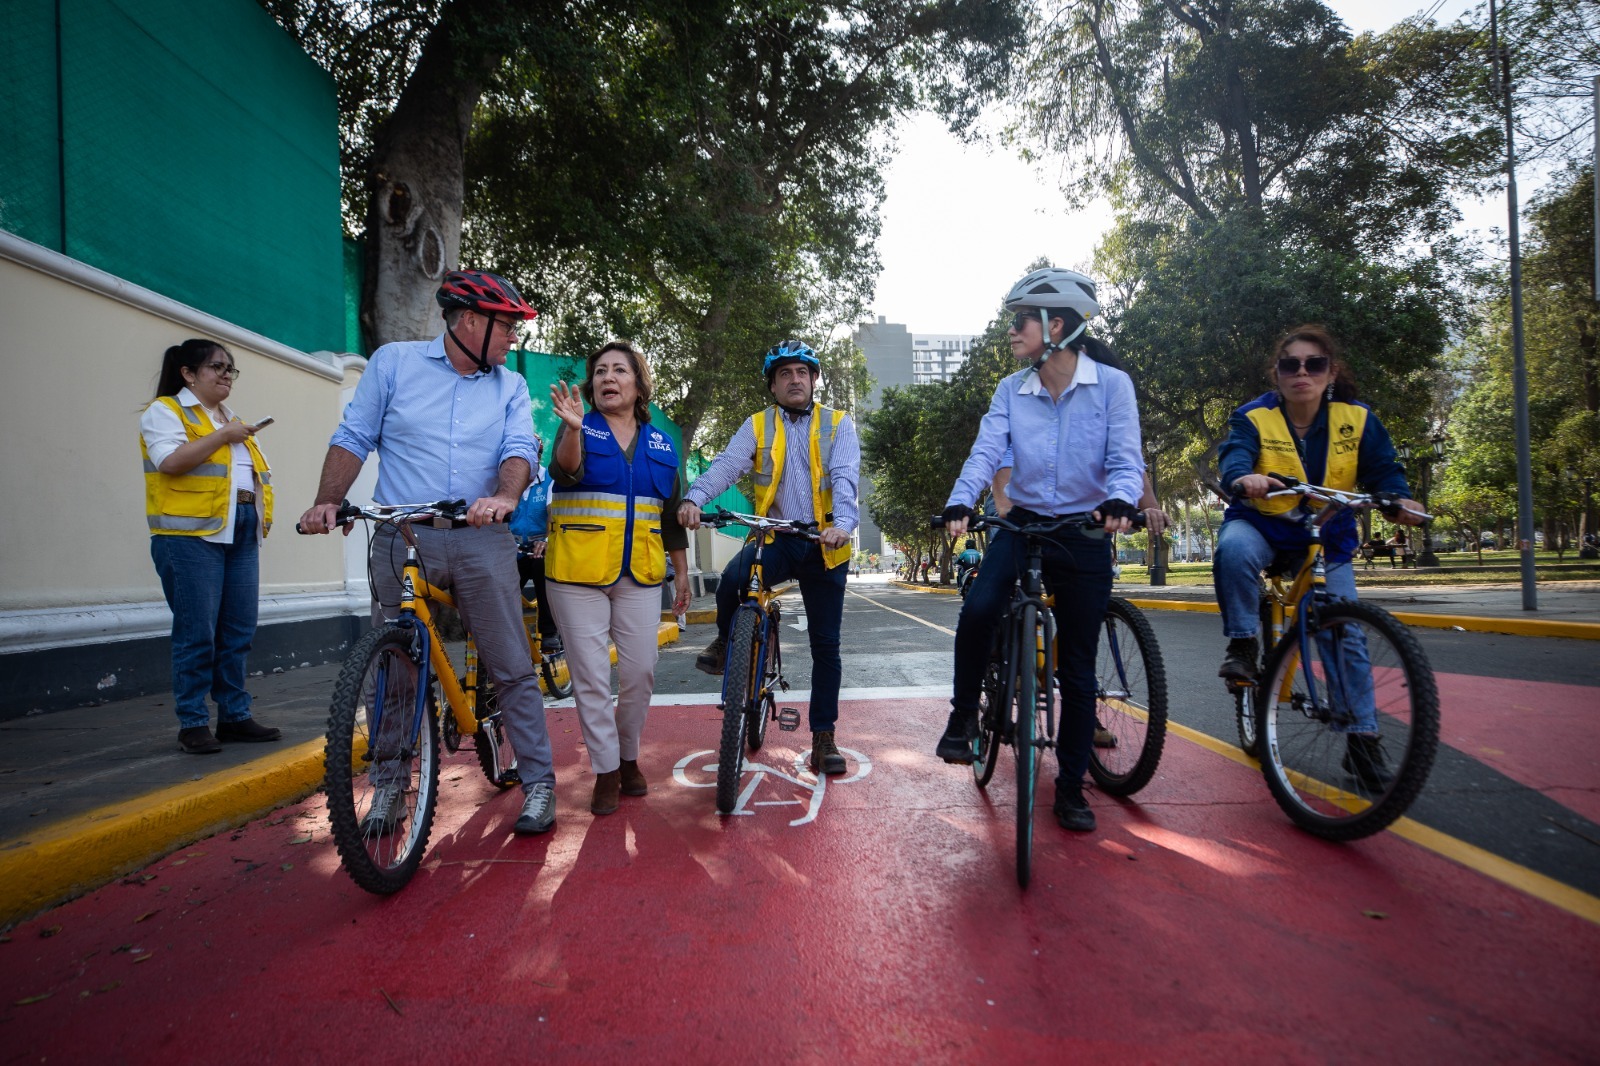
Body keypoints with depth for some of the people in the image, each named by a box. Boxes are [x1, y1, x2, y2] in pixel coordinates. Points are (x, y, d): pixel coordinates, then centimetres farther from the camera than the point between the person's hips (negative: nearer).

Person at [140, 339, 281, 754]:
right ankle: (193, 723, 4)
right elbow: (170, 461, -16)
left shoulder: (233, 420, 24)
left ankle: (235, 716, 14)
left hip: (242, 535, 7)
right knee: (197, 634, -5)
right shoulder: (165, 410, 2)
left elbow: (254, 471, 25)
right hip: (192, 535, -7)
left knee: (239, 633, 7)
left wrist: (263, 514, 11)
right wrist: (223, 435, -12)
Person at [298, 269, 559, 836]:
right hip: (401, 539, 0)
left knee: (513, 670, 1)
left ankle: (538, 782, 13)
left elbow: (520, 446, -4)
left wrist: (506, 495, -25)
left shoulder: (511, 386, 11)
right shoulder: (394, 361, 8)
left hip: (481, 541, 0)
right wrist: (327, 502, -7)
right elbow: (354, 438, 6)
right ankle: (389, 789, 26)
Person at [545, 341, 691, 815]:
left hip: (639, 575, 3)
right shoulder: (580, 429, 2)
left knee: (641, 672, 2)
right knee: (591, 678, -1)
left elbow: (672, 514, 16)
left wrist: (682, 573, 15)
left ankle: (629, 758, 23)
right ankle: (607, 771, 11)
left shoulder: (661, 444, 12)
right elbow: (565, 472, -21)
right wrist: (573, 430, -41)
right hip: (578, 572, -2)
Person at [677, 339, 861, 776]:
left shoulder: (838, 424, 4)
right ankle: (727, 640, 0)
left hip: (823, 545, 0)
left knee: (825, 644, 4)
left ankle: (823, 737, 17)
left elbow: (845, 477, -12)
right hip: (776, 539, 0)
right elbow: (726, 465, -10)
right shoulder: (757, 426, 7)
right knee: (732, 580, -32)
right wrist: (693, 498, -30)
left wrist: (842, 522, -32)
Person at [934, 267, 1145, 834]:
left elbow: (1125, 457, -13)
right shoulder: (1012, 390, 1)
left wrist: (1119, 500, -35)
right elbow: (986, 451, -10)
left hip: (1085, 534, -1)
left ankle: (1071, 787, 22)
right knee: (978, 609, -29)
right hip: (1024, 521, 2)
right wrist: (959, 502, -29)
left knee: (1077, 669, 5)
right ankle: (964, 713, -2)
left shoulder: (1111, 384, -6)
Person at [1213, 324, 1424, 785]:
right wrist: (1244, 477, -55)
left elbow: (1383, 468, -9)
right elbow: (1233, 454, -30)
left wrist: (1401, 500, -32)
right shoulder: (1254, 416, -12)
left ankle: (1363, 739, 12)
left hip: (1327, 539, 2)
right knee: (1234, 547, -39)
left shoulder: (1356, 419, -4)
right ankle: (1243, 645, -21)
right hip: (1261, 525, -2)